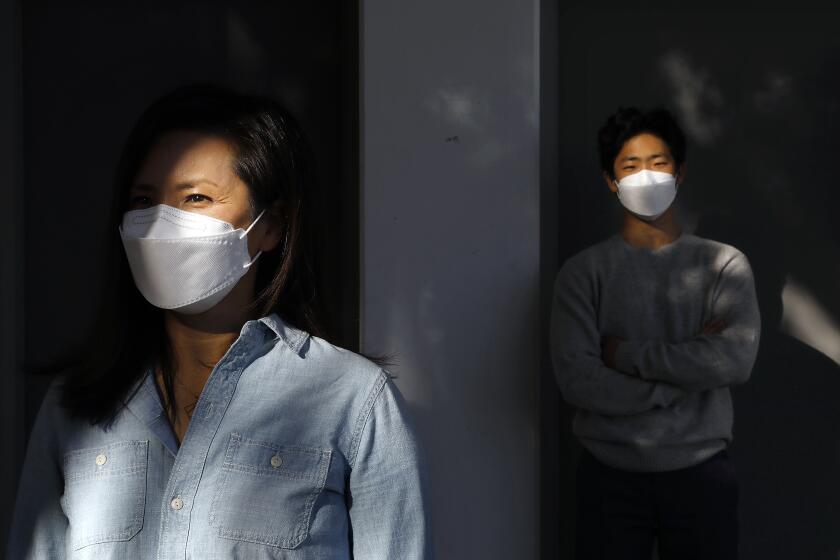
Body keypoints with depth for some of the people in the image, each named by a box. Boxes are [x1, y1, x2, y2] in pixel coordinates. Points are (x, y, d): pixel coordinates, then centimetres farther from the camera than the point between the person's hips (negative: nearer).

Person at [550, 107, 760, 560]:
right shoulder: (583, 271, -3)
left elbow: (736, 360, -16)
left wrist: (624, 353, -13)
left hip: (702, 472, 1)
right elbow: (577, 381, -14)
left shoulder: (724, 264, 0)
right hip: (610, 475, 0)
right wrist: (692, 367, -12)